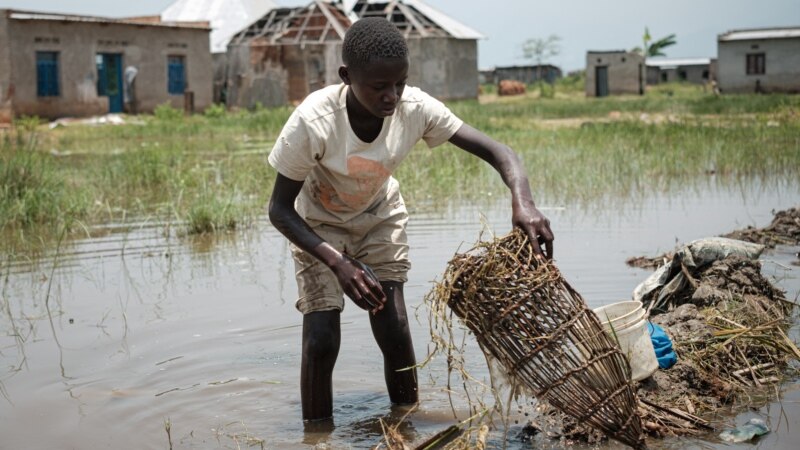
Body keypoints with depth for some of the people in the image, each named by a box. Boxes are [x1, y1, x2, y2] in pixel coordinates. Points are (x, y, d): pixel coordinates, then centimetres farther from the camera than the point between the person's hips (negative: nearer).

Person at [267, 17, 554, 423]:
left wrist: (522, 202, -45)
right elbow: (280, 209, -25)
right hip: (319, 225, -2)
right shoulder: (313, 121, -35)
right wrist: (337, 263, -38)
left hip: (381, 218, 3)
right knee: (321, 339, -13)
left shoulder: (415, 108, -28)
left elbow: (496, 151, -24)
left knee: (395, 333, -6)